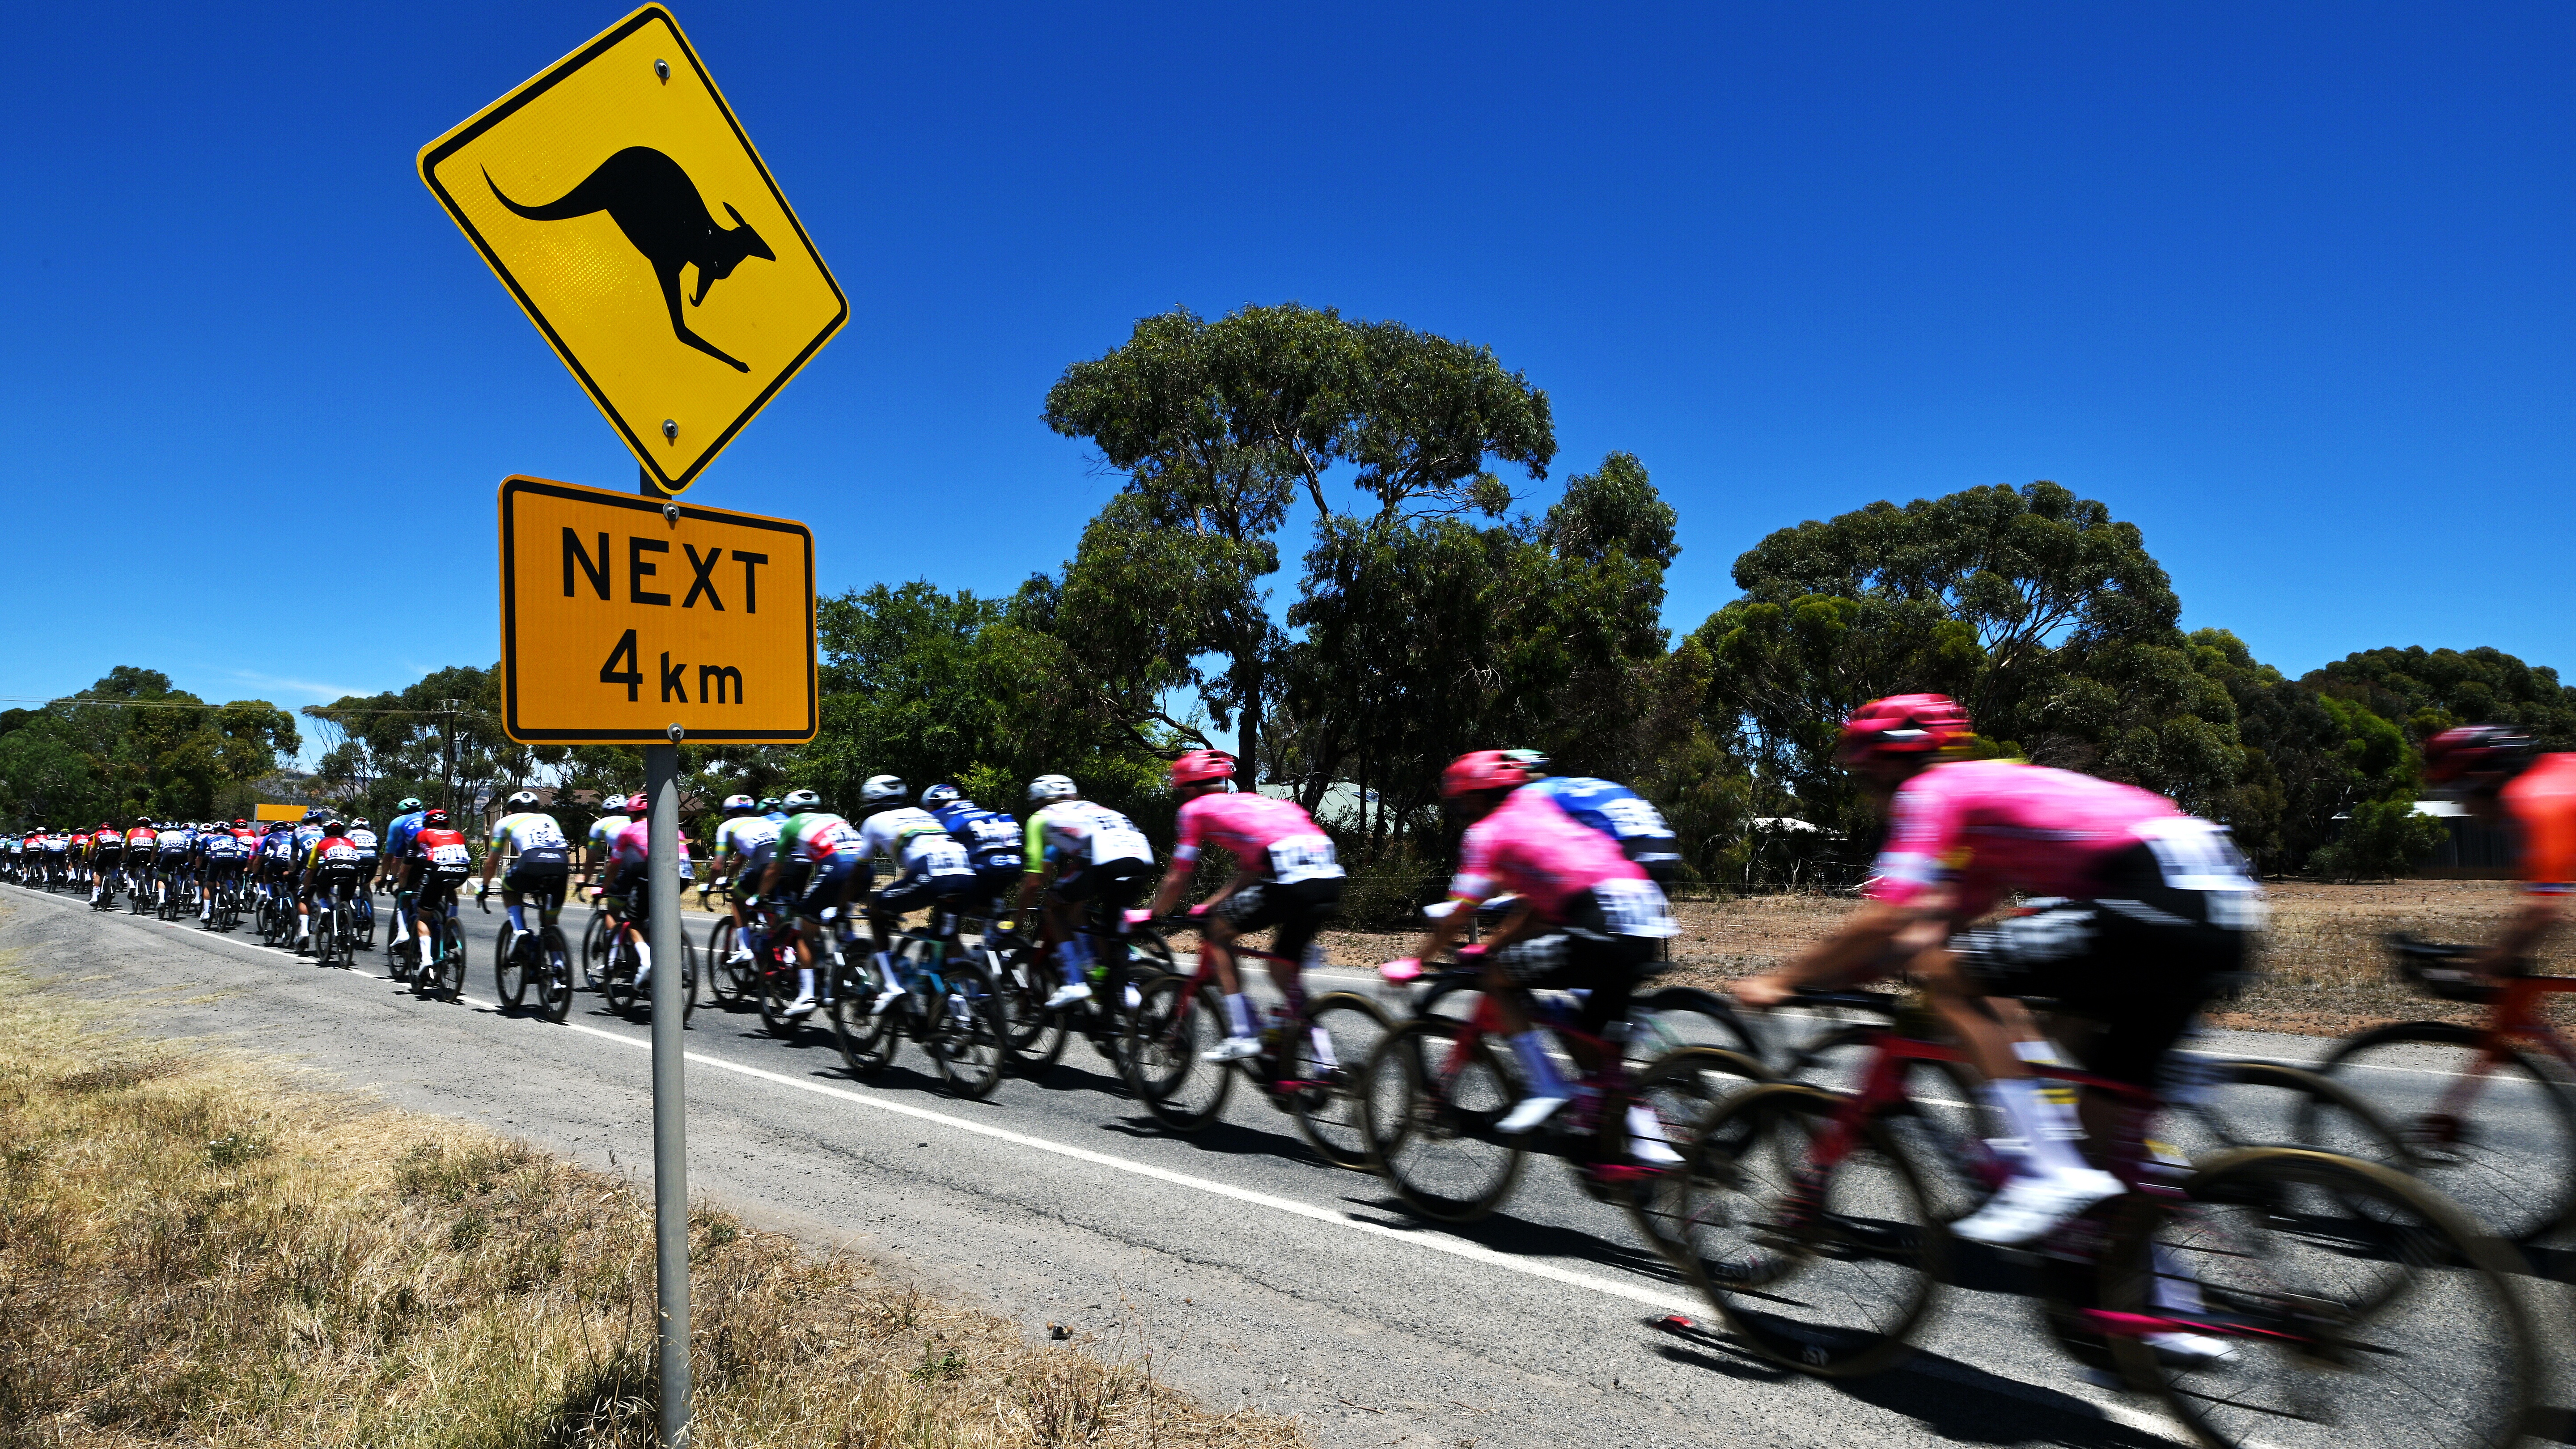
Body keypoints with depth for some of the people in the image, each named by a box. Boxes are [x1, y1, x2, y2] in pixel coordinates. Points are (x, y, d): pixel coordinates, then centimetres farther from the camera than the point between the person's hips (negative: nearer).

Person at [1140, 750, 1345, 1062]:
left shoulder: (1196, 809, 15)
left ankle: (1243, 1035, 7)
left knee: (1216, 932, 13)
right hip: (1331, 881, 7)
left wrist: (1150, 916, 33)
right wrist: (1210, 907, 42)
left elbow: (1177, 881, 18)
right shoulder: (1251, 800, 34)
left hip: (1289, 878, -7)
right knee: (1285, 965, 24)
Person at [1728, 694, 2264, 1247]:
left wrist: (1781, 981, 1)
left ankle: (2052, 1172, -8)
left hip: (2158, 899, -10)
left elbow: (1885, 921, -8)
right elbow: (1936, 927, 26)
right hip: (2216, 912, 10)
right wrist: (1832, 972, 24)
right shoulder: (1980, 796, 28)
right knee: (2106, 1113, 17)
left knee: (1944, 974, -7)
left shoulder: (1931, 791, 0)